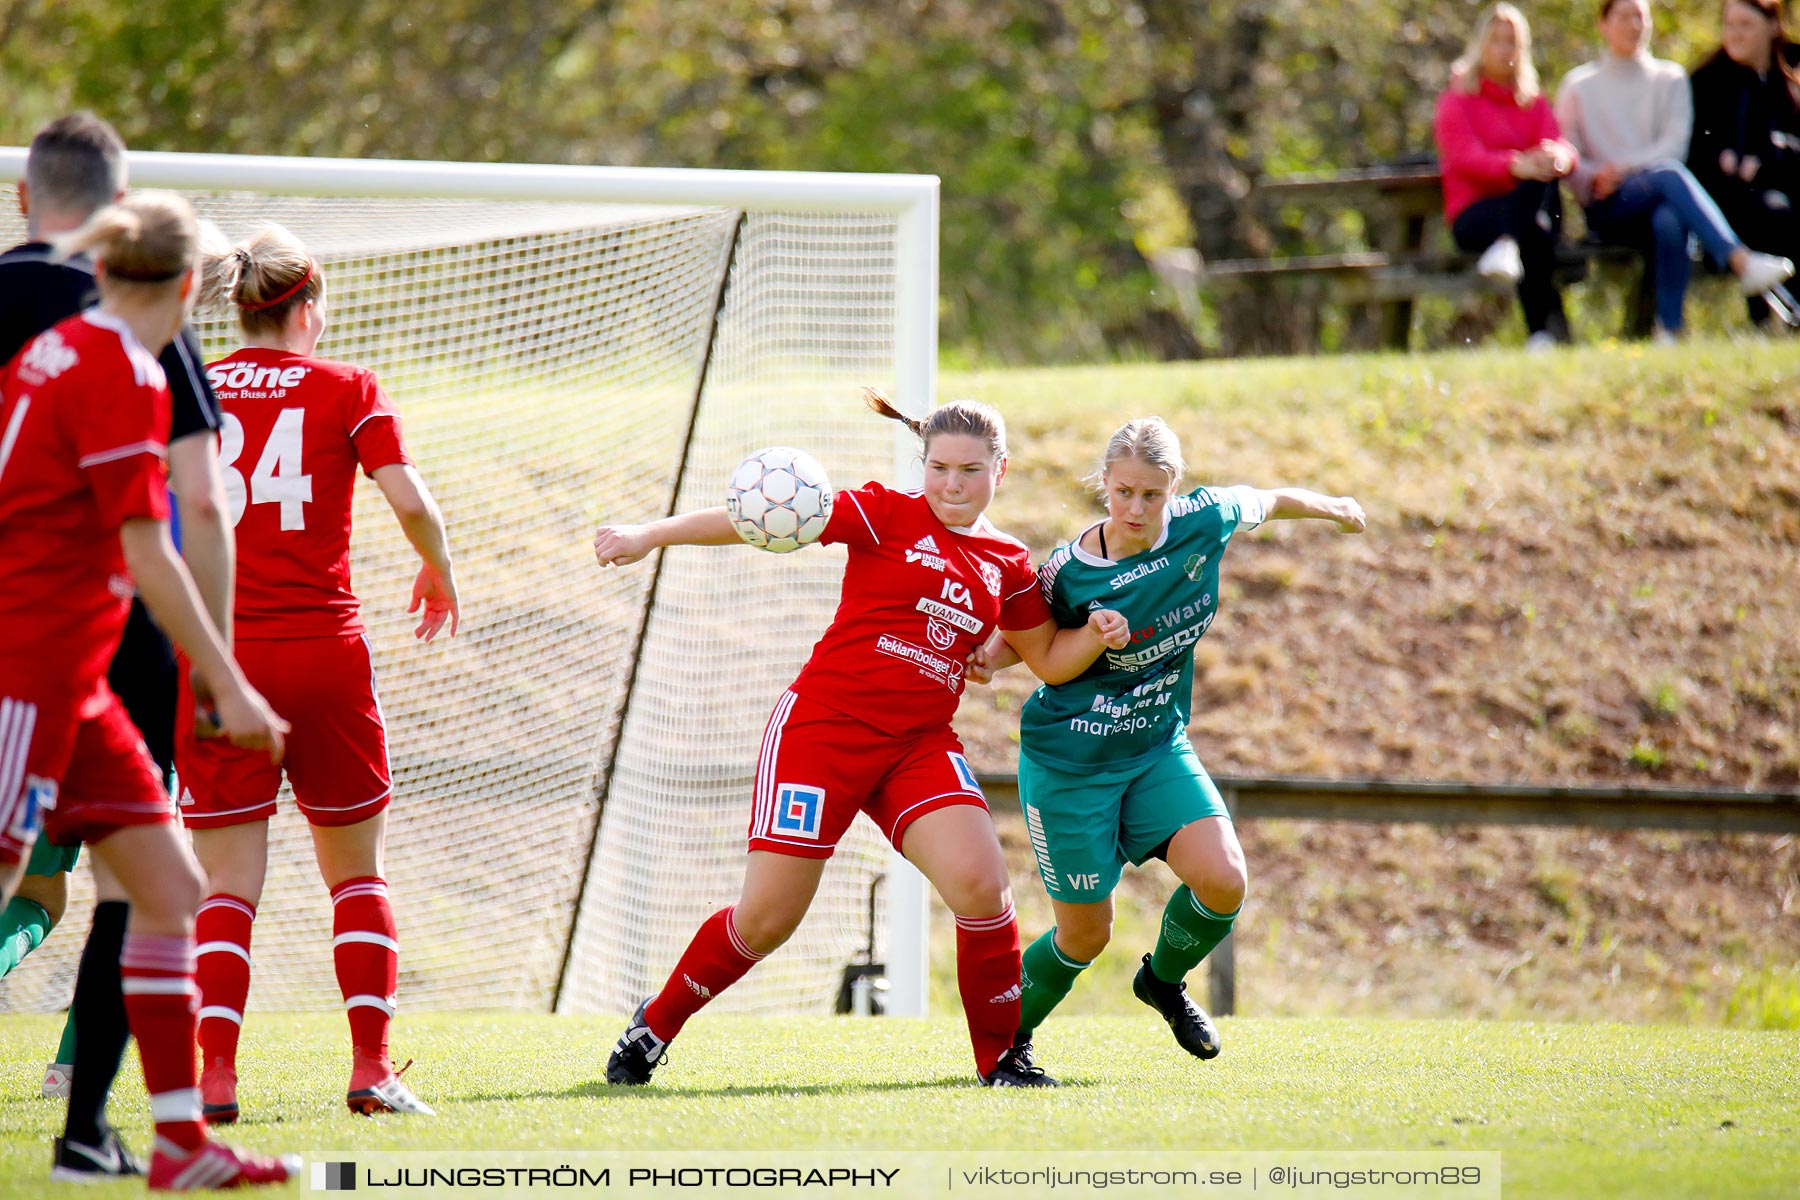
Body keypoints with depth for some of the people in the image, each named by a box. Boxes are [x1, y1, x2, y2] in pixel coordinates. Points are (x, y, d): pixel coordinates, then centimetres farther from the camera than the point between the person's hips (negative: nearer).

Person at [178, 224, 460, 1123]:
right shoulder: (345, 389, 2)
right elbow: (410, 501, -8)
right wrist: (438, 573, 11)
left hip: (213, 653, 1)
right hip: (323, 651, -1)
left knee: (226, 884, 4)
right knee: (356, 872, 13)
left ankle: (214, 1074, -10)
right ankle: (371, 1067, 5)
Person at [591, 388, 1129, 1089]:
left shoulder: (1008, 566, 11)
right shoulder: (888, 515, -2)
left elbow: (1049, 660, 23)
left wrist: (1096, 634, 1)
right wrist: (651, 535, -15)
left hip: (919, 745, 3)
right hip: (824, 723, -3)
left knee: (981, 885, -19)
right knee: (766, 920, -4)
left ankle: (1000, 1059, -1)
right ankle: (655, 1025, 21)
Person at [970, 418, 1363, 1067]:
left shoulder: (1203, 522, -13)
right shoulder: (1067, 573, -20)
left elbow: (1270, 501, 9)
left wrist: (1335, 508, 28)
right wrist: (991, 657, -21)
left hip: (1159, 748, 4)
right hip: (1070, 763, -4)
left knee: (1223, 880, -16)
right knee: (1085, 935, 1)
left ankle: (1164, 980, 16)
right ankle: (1007, 1039, 29)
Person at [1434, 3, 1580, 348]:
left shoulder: (1534, 102, 22)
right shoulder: (1457, 100, 7)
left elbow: (1561, 147, 1)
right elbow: (1463, 157, -13)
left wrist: (1558, 157, -29)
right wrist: (1516, 166, -35)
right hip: (1473, 213, -4)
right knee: (1536, 229, -39)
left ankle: (1509, 245, -60)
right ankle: (1547, 324, -53)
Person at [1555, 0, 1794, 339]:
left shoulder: (1670, 79, 18)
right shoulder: (1579, 86, 16)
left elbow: (1675, 145, 3)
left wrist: (1625, 167, -13)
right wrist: (1596, 176, -15)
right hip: (1607, 209, -2)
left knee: (1669, 221, -39)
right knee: (1669, 175, -36)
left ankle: (1669, 331, -48)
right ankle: (1741, 261, -56)